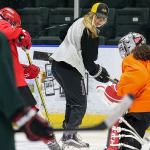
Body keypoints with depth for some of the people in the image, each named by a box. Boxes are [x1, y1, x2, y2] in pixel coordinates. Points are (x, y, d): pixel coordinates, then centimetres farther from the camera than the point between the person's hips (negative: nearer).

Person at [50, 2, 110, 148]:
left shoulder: (80, 22, 13)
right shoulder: (91, 33, -14)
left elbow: (63, 35, 27)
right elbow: (88, 59, -14)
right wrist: (98, 72, 1)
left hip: (58, 64, 10)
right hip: (70, 69, -10)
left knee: (72, 100, 21)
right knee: (80, 103, -4)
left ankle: (68, 132, 25)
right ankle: (69, 135, -9)